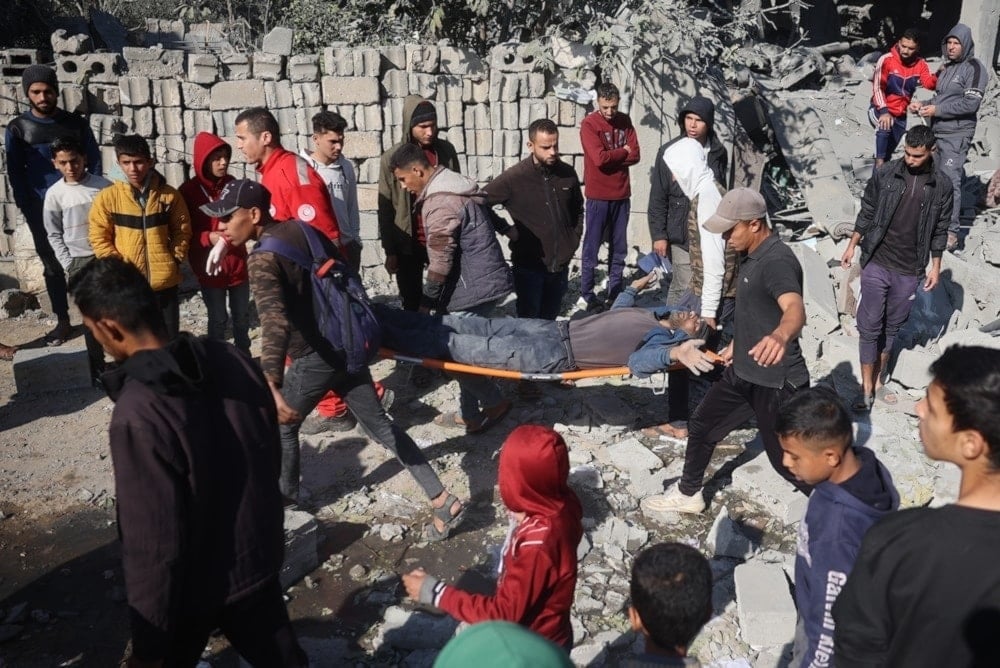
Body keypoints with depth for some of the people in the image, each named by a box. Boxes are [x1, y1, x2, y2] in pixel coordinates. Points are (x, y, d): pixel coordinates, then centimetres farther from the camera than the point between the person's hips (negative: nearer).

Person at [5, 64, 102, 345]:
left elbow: (94, 162, 4)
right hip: (42, 210, 1)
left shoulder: (76, 122, 2)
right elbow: (16, 174, 2)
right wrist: (28, 211, -5)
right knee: (52, 266, 8)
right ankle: (63, 321, 17)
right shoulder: (17, 129, 1)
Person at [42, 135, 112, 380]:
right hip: (79, 261, 0)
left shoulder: (103, 186, -4)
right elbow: (54, 234, 4)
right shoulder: (55, 194, -1)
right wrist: (68, 264, -2)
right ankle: (97, 369, 14)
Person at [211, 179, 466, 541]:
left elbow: (275, 322, -35)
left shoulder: (261, 260, -18)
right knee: (379, 424, 13)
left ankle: (286, 499, 36)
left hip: (314, 358, -7)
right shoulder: (302, 231, 6)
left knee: (279, 426, 18)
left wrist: (271, 388, -45)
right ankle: (443, 500, 12)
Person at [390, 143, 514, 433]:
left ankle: (495, 403, 14)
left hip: (474, 287, -10)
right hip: (484, 281, 10)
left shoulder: (438, 203, -20)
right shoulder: (455, 186, 13)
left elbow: (441, 262, -19)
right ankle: (469, 414, 24)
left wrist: (427, 302, -9)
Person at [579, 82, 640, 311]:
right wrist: (623, 151, -5)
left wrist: (610, 157, -13)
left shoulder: (625, 121, 8)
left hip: (622, 195, 5)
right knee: (592, 248, 1)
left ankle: (616, 294, 20)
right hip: (598, 196, -5)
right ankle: (588, 296, 9)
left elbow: (635, 155, 0)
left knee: (619, 248, 10)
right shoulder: (589, 124, -8)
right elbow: (599, 158, -19)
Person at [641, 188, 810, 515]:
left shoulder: (777, 261, -24)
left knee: (786, 459, 1)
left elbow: (795, 308, -43)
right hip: (742, 371, 10)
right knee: (701, 426, 18)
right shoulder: (751, 256, 7)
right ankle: (687, 493, 37)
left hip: (777, 380, -10)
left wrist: (780, 336, -65)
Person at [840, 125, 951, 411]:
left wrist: (935, 265, 6)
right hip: (876, 263, -1)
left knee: (892, 327, 13)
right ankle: (867, 387, 9)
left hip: (910, 271, 1)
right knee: (870, 326, 0)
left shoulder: (942, 185, -2)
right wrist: (852, 245, 4)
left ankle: (879, 380, 26)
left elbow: (940, 229, 6)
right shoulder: (885, 174, -6)